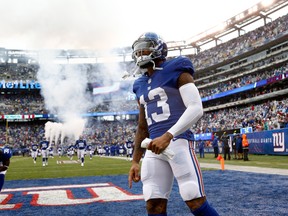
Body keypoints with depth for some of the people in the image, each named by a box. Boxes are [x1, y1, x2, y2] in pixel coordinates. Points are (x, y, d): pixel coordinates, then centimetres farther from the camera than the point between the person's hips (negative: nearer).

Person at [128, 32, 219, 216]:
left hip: (177, 140, -6)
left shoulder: (176, 71, 2)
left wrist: (168, 136, -20)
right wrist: (136, 161, 20)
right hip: (154, 147, 7)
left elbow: (196, 109, -10)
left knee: (195, 201, -12)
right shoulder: (141, 85, 22)